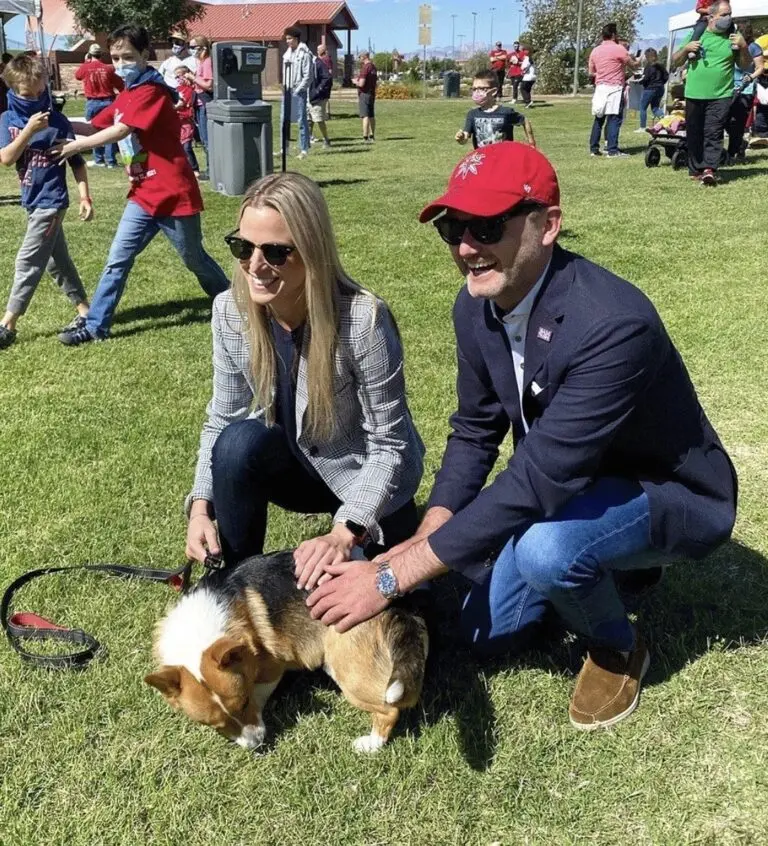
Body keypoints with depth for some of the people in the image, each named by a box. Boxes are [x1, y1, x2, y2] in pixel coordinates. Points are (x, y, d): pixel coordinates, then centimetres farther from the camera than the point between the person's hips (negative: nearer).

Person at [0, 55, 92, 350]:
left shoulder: (57, 120, -11)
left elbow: (76, 161, -6)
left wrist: (85, 197, -10)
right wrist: (29, 130, -21)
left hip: (51, 201, -6)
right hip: (33, 201, 6)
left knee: (28, 261, -6)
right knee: (56, 260, 15)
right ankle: (84, 310, 27)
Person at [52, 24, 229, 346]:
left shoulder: (152, 91, -15)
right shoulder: (124, 97, 14)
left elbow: (121, 130, -24)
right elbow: (95, 127, 12)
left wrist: (75, 146, -19)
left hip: (173, 194, -7)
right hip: (143, 195, 8)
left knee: (194, 260, 9)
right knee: (117, 259, 3)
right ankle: (95, 326, 9)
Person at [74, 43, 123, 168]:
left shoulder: (85, 67, -4)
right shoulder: (109, 68, -4)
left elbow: (77, 75, 19)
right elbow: (120, 86, 1)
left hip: (92, 103, 0)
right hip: (108, 102, 0)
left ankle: (98, 160, 12)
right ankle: (111, 161, 2)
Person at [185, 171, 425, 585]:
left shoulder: (363, 319, -30)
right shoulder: (230, 311, -17)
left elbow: (389, 445, -23)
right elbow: (222, 419, -6)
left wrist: (346, 532, -35)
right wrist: (201, 505, -21)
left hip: (366, 477, -2)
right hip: (298, 464, 3)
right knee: (238, 441, -28)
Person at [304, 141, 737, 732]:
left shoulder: (614, 324, -37)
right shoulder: (476, 307, -11)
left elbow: (535, 479, -39)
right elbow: (475, 432, 0)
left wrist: (394, 577, -35)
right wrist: (424, 541, -16)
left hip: (667, 495, -7)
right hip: (570, 483, 7)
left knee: (544, 547, -36)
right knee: (489, 632, 7)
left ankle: (618, 647, -2)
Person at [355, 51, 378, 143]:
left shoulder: (365, 68, -16)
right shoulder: (373, 67, 12)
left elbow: (361, 83, -22)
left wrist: (355, 81, -2)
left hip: (364, 94, -9)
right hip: (372, 94, 9)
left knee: (365, 116, -12)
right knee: (371, 116, 16)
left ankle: (365, 137, -16)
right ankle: (372, 136, 25)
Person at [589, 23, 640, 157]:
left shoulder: (595, 51, 11)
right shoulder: (619, 49, -7)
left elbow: (591, 72, 17)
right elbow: (633, 65, 1)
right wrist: (638, 61, 22)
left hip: (600, 87, 6)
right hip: (614, 88, -6)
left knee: (599, 118, 11)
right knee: (614, 119, -6)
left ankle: (594, 148, 12)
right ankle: (612, 150, -10)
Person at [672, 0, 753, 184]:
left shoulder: (732, 37, 8)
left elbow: (745, 66, 11)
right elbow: (675, 61, 11)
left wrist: (744, 47, -6)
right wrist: (686, 49, -8)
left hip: (721, 95, -1)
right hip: (694, 94, 1)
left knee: (713, 133, -12)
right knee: (694, 134, 6)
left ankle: (709, 169, -18)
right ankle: (696, 169, 15)